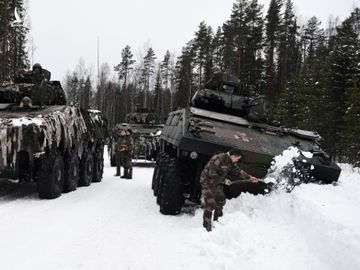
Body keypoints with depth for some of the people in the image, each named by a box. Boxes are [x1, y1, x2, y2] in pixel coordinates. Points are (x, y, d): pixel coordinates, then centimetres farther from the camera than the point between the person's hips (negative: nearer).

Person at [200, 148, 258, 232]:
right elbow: (212, 174, -29)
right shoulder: (218, 159, -29)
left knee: (221, 201, 15)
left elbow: (237, 171, 11)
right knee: (210, 203, -14)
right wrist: (224, 180, -22)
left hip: (217, 183, 9)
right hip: (208, 182, -9)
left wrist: (249, 177, 7)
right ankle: (206, 226, -6)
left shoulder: (231, 162, 0)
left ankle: (217, 221, 33)